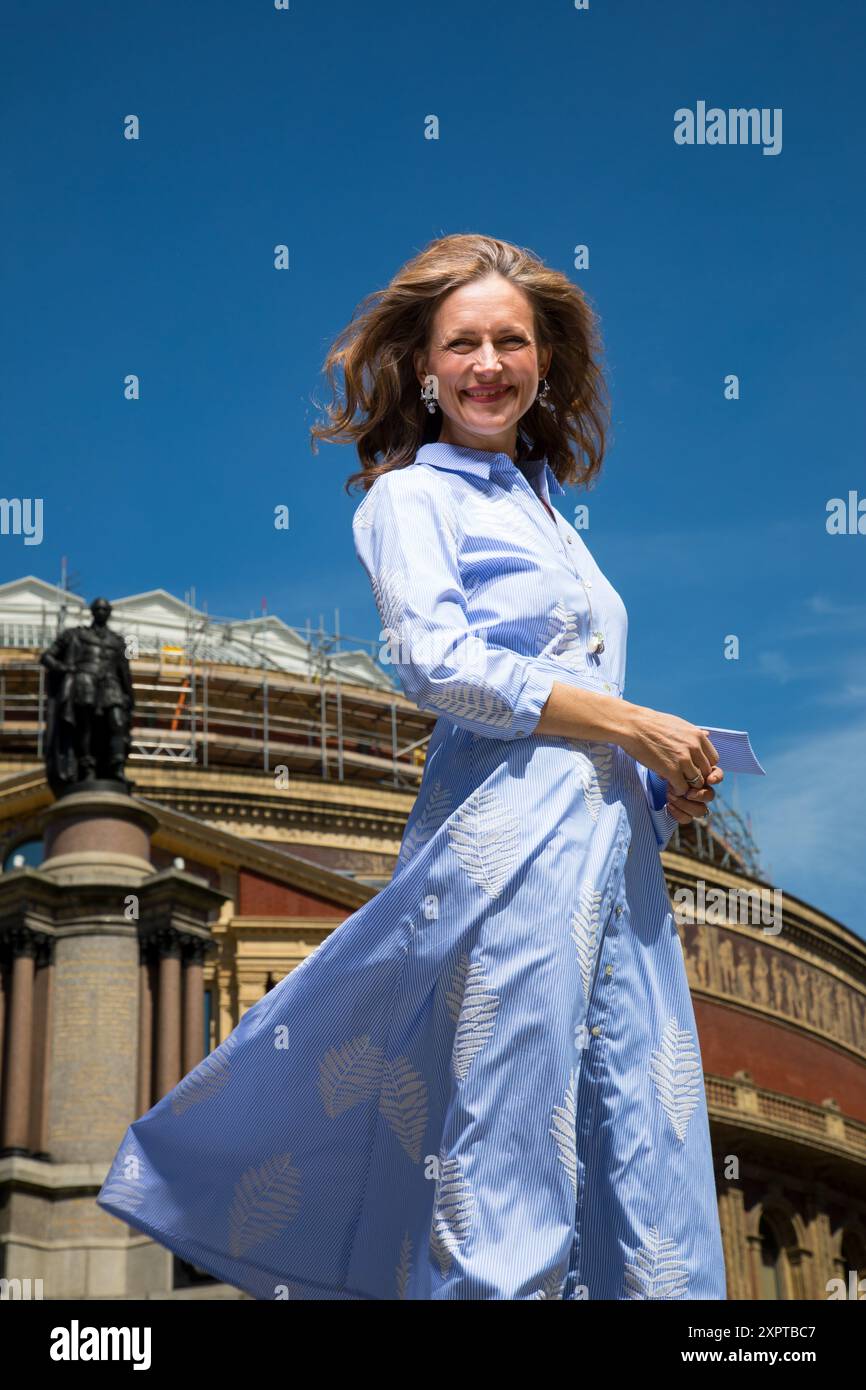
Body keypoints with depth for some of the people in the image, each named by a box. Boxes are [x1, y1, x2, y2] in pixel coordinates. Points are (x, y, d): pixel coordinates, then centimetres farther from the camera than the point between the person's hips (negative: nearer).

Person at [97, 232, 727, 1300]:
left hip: (615, 841, 7)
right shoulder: (412, 496, 2)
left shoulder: (540, 503, 23)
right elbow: (435, 662, -14)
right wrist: (631, 724, -14)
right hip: (512, 839, -7)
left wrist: (668, 782, 8)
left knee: (644, 1160, 5)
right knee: (509, 1148, -7)